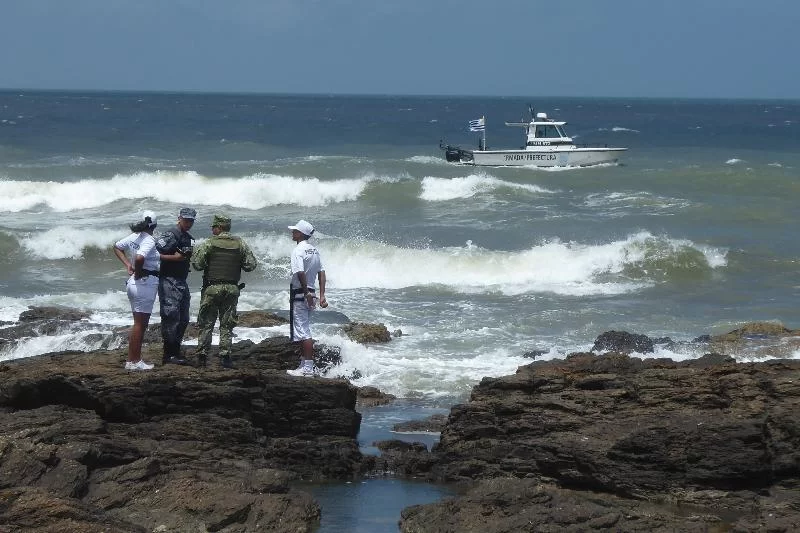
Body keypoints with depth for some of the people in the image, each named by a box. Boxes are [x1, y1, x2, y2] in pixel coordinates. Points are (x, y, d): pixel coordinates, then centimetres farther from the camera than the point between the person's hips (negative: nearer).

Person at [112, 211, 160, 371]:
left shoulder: (134, 236, 6)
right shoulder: (149, 240, -18)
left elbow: (117, 247, 19)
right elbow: (139, 258, -34)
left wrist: (128, 265, 11)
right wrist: (138, 272, -15)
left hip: (133, 282, 9)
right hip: (145, 282, -9)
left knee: (140, 323, 16)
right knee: (140, 324, -2)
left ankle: (134, 359, 19)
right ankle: (133, 361, 1)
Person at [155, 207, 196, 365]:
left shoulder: (187, 238, 17)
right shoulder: (170, 235, -12)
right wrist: (174, 257, -20)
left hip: (181, 282, 10)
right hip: (169, 281, -10)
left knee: (183, 319, 12)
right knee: (171, 317, -10)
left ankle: (175, 350, 19)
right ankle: (169, 354, -8)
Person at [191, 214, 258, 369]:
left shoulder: (209, 244, -7)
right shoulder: (241, 244, 2)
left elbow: (197, 264, -9)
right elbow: (251, 265, 2)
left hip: (212, 288, -2)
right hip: (232, 289, 2)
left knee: (206, 324, 4)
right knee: (227, 325, 8)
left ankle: (202, 356, 1)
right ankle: (225, 357, 3)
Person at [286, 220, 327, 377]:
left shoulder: (298, 251, -15)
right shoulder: (315, 250, 12)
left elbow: (300, 273, -26)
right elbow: (321, 272, 11)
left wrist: (307, 293, -22)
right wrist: (322, 295, 9)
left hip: (300, 294, -9)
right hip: (310, 295, 9)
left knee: (303, 332, -7)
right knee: (304, 331, 17)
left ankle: (308, 367, -8)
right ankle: (304, 364, 24)